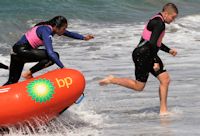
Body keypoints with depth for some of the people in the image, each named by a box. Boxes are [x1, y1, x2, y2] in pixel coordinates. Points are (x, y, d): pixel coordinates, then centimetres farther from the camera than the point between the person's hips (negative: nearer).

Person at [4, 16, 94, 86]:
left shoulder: (49, 28, 7)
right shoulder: (46, 32, -20)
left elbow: (69, 34, 21)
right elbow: (50, 53, -29)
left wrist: (84, 38, 12)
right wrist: (62, 67, -28)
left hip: (17, 51, 10)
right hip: (22, 50, -10)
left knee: (12, 81, 15)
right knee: (53, 56, -15)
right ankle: (28, 74, -10)